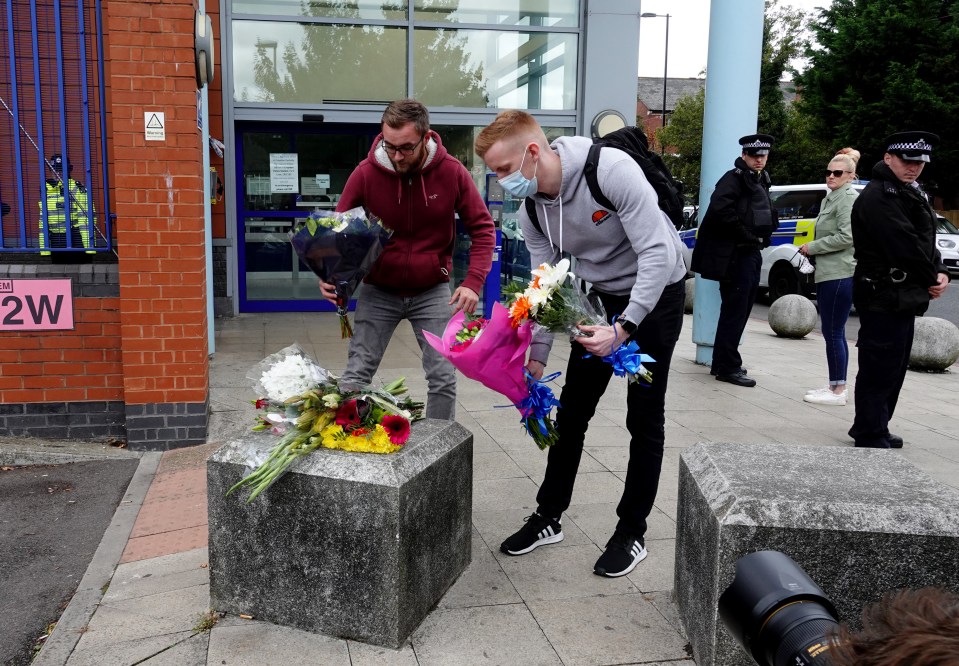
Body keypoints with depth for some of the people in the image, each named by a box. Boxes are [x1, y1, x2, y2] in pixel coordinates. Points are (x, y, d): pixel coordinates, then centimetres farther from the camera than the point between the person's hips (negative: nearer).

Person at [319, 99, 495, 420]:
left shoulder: (452, 172, -13)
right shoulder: (366, 173, -13)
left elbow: (482, 228, -6)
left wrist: (473, 281, -20)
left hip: (432, 291, 0)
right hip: (378, 291, 0)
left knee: (443, 378, 1)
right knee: (355, 376, 1)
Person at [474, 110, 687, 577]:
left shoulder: (612, 170, -30)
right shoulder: (531, 210, -10)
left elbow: (658, 253, -31)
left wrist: (624, 328, -37)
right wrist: (536, 356, -8)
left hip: (657, 292, -6)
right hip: (603, 297, 6)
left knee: (644, 416, -1)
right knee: (572, 410, 8)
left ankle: (632, 532, 13)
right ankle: (549, 517, 22)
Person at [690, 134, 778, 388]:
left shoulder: (760, 181, 18)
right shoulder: (734, 178, -11)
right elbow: (720, 209, -26)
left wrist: (760, 239, 6)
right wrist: (745, 235, -19)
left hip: (751, 253, 10)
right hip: (735, 255, -10)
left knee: (739, 310, 14)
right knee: (734, 311, -7)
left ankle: (721, 363, 24)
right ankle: (728, 367, -1)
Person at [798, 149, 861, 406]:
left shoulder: (849, 198, -10)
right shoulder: (830, 198, 20)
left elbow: (846, 237, -19)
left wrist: (812, 247, -11)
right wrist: (812, 249, 13)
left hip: (840, 275, -10)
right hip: (828, 273, 10)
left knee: (834, 332, -7)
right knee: (833, 333, 14)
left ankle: (838, 390, 0)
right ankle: (835, 386, 22)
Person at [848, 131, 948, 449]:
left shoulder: (912, 193, 18)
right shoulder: (878, 196, -15)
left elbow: (926, 240, 17)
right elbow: (905, 246, -20)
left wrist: (940, 272, -1)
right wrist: (931, 280, -8)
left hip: (905, 298, 11)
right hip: (884, 298, -11)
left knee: (894, 369, 17)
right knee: (879, 371, -7)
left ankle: (871, 429, 27)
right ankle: (871, 438, 1)